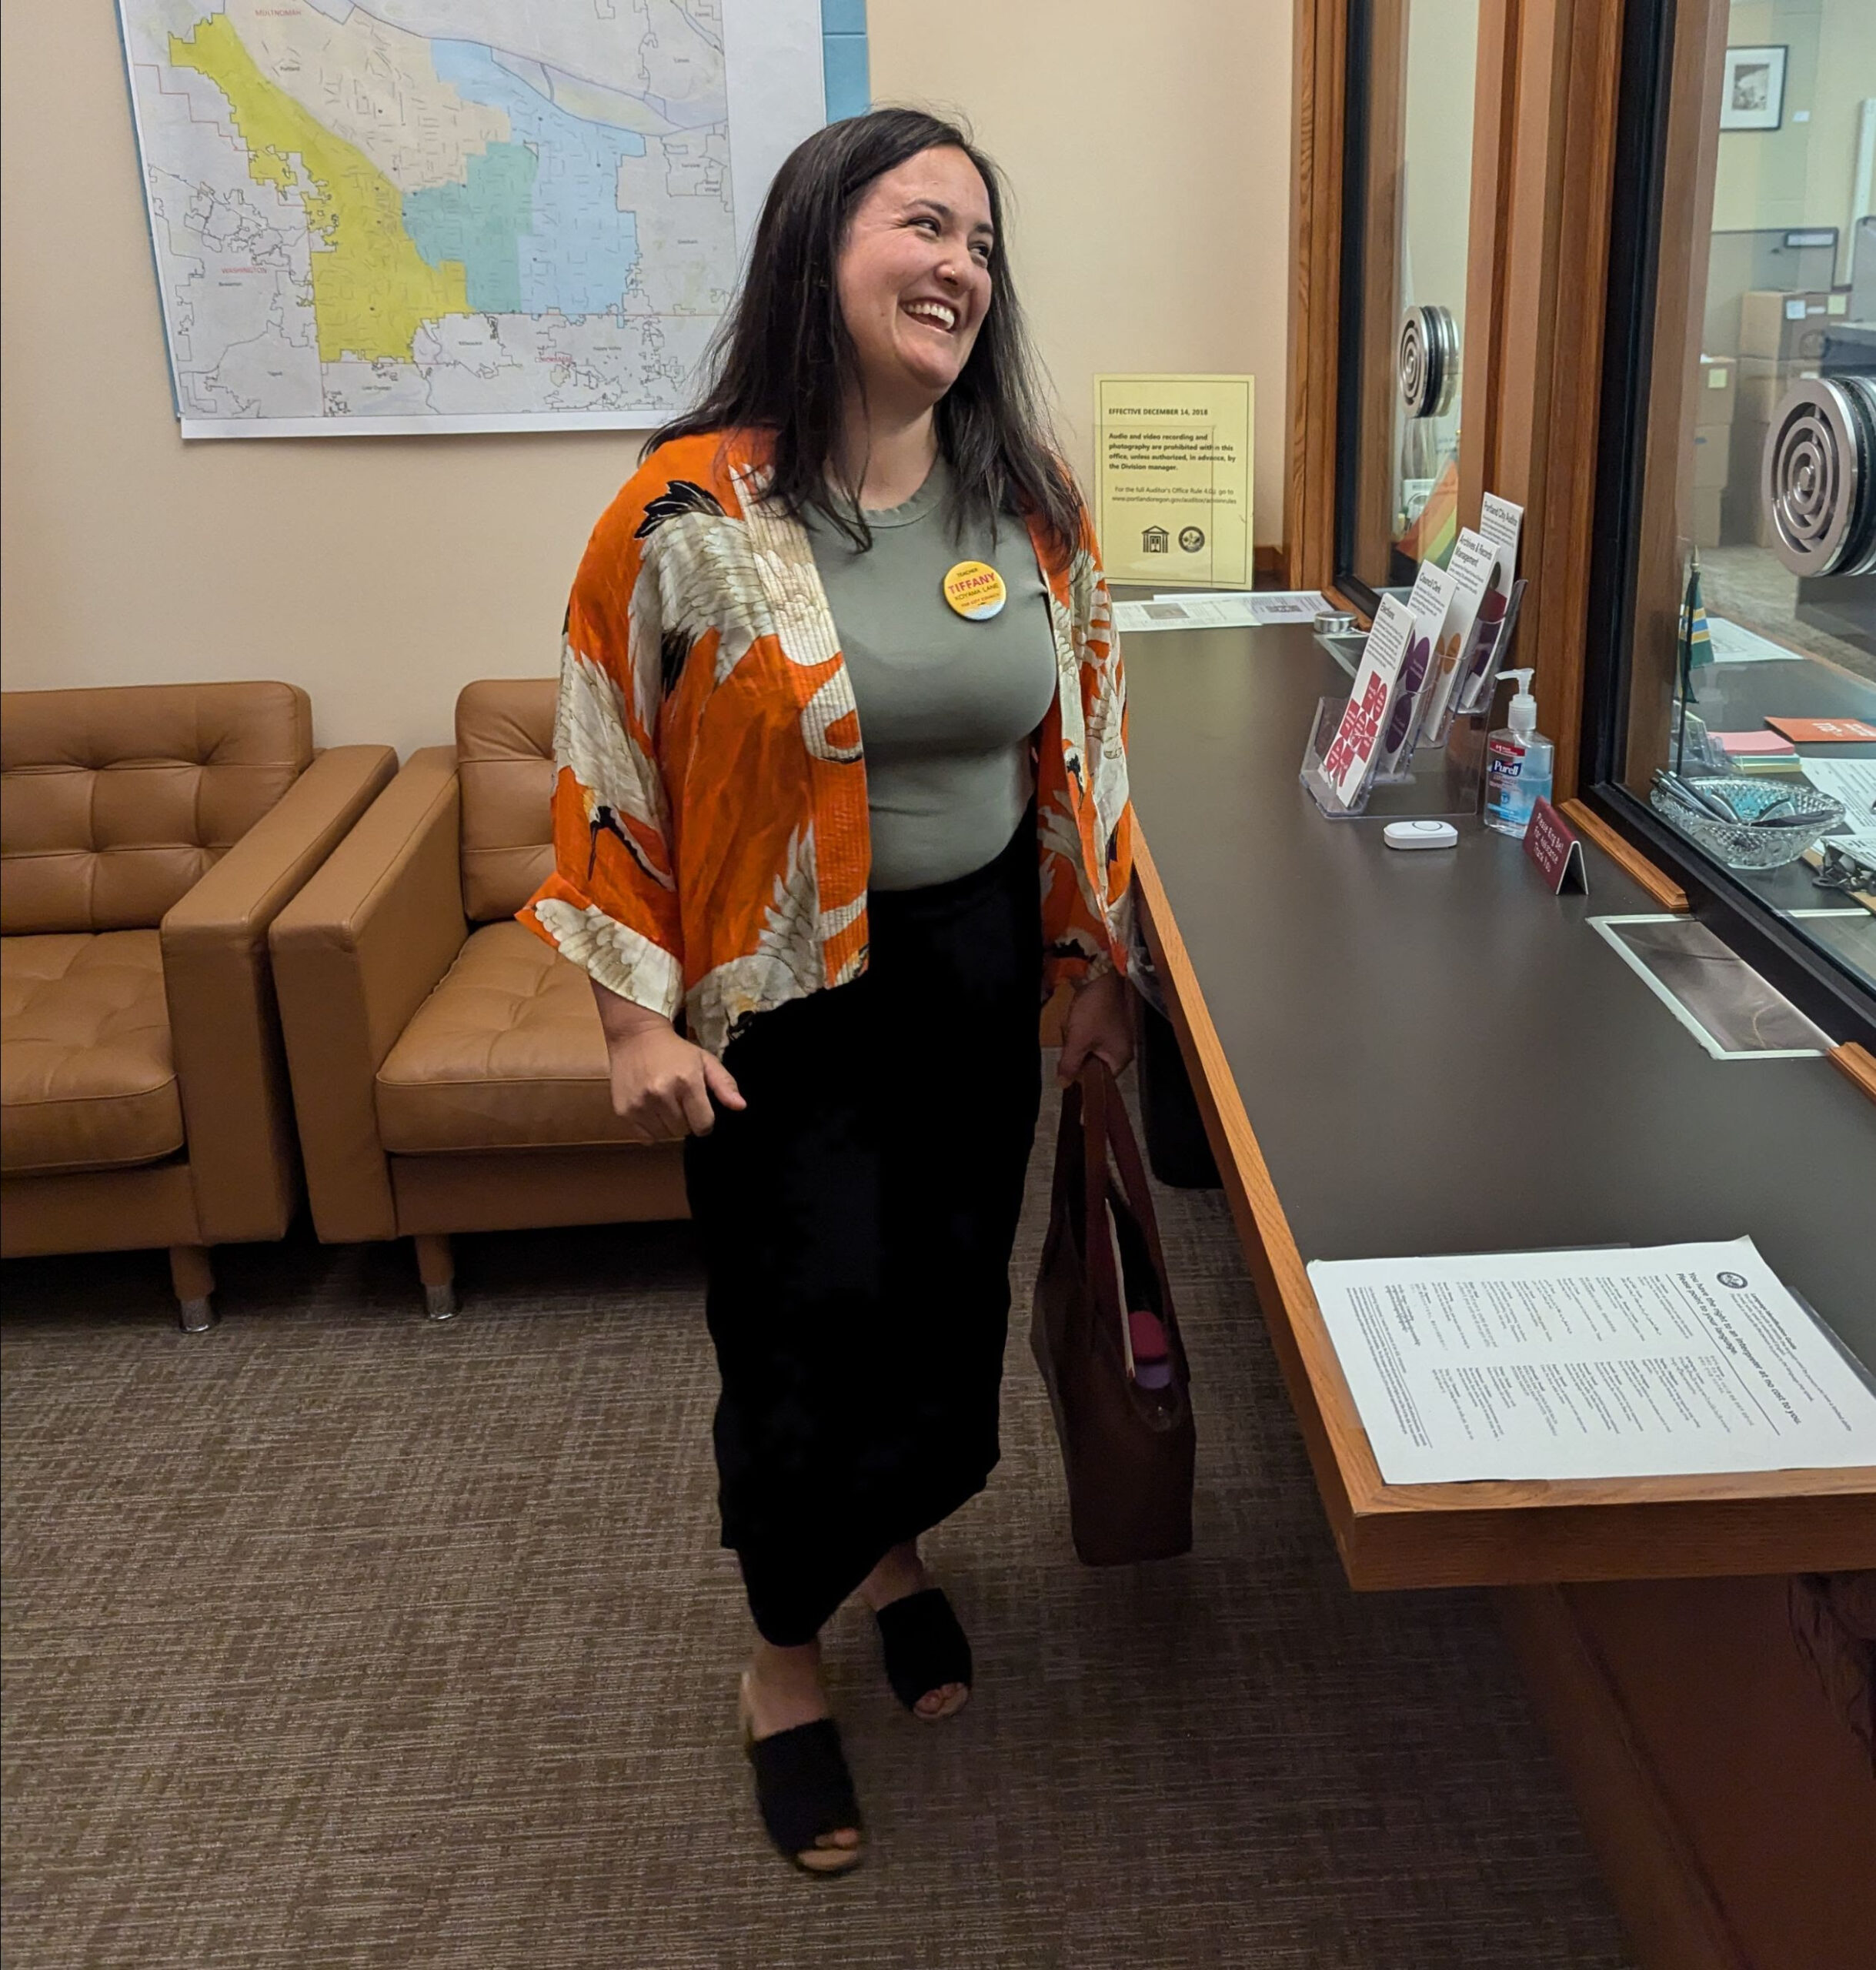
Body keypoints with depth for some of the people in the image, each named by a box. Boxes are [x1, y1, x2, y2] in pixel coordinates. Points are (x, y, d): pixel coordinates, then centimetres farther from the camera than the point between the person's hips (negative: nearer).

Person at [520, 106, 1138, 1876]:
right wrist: (637, 1019, -9)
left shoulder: (1030, 504, -1)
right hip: (782, 997, -4)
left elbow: (1082, 738, 8)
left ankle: (894, 1548, 47)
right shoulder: (691, 511, -15)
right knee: (806, 1327, 4)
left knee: (954, 1287, 16)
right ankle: (784, 1658, 32)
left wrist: (1093, 961, 11)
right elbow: (606, 771, -8)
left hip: (978, 969, 4)